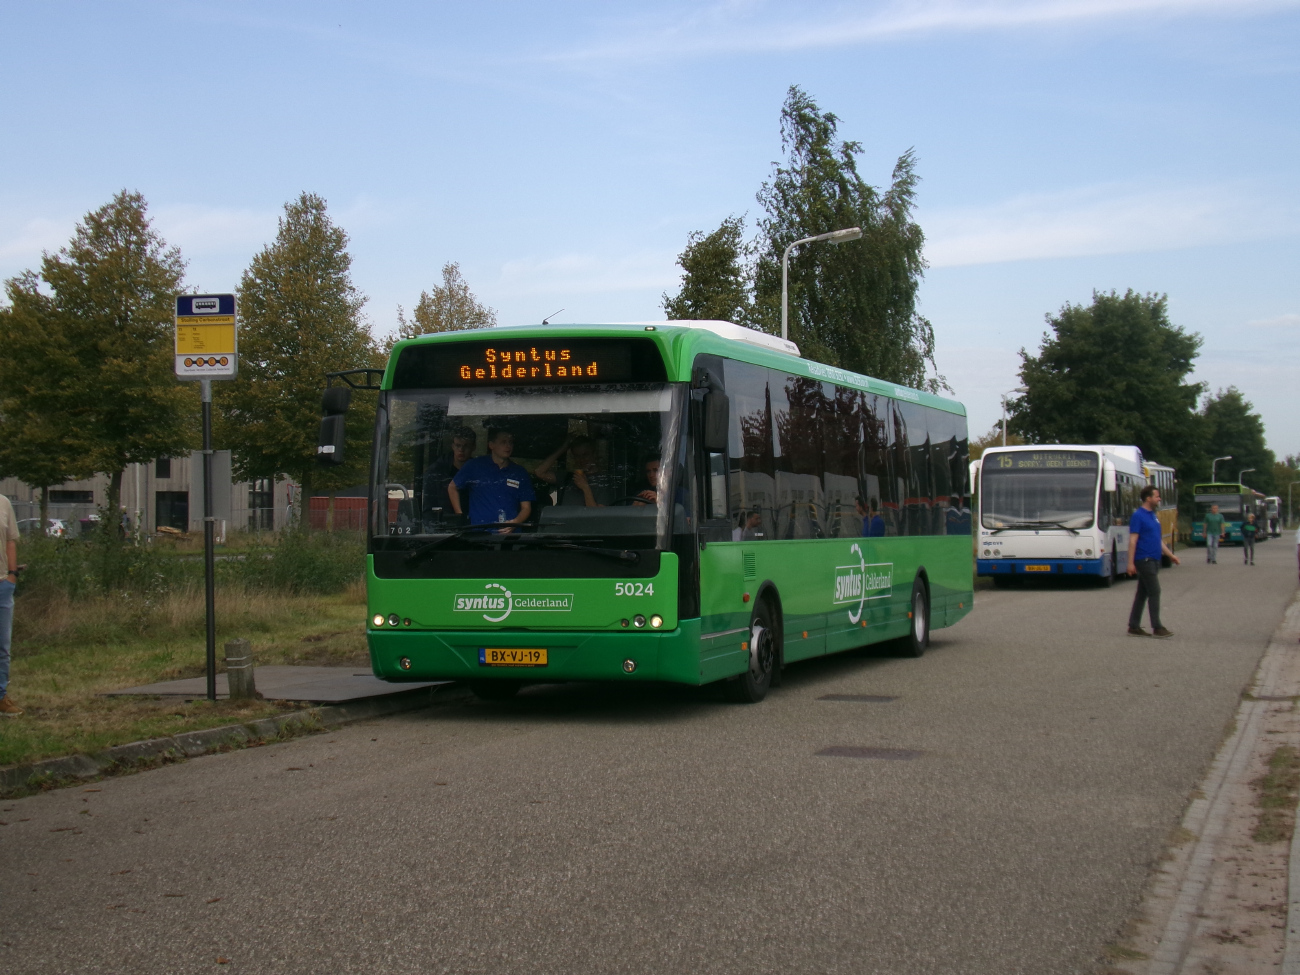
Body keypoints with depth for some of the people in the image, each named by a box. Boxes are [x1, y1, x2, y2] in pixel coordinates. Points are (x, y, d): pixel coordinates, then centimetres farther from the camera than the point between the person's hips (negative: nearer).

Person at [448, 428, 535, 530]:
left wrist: (515, 523, -7)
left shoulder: (520, 473, 14)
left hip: (510, 532, 2)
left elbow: (526, 507, 14)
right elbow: (452, 488, 19)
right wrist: (460, 517, 10)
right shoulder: (475, 466, 8)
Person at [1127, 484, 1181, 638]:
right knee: (1154, 592, -9)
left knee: (1142, 594, 9)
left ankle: (1134, 627, 13)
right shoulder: (1138, 516, -12)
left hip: (1153, 560, 9)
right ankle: (1157, 628, -6)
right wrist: (1131, 563, -20)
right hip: (1144, 560, -9)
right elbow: (1132, 540, -16)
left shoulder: (1153, 516, 15)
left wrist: (1170, 555, 19)